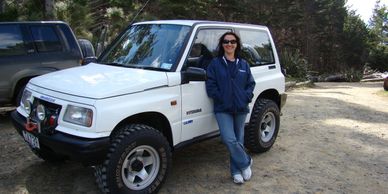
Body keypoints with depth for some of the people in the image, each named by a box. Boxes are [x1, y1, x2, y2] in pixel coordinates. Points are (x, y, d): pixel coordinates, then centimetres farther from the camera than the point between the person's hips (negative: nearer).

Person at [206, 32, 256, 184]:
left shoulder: (243, 65, 11)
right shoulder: (215, 63, 1)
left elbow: (251, 83, 11)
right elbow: (210, 85, -4)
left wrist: (247, 96, -6)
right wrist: (221, 98, -14)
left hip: (241, 108, 3)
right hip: (223, 109, -3)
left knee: (238, 140, 9)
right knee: (230, 140, -17)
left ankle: (236, 171, 23)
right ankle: (245, 163, 6)